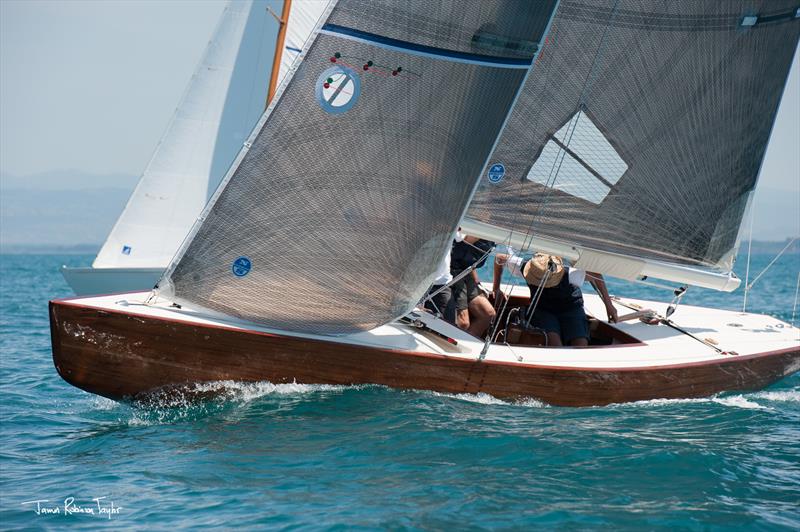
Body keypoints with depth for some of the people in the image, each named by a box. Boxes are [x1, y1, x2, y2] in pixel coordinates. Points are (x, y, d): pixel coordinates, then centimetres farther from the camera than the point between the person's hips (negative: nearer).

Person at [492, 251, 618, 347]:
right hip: (542, 310, 1)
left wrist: (608, 305, -8)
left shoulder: (569, 274, -33)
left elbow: (595, 275, -15)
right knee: (553, 342, -32)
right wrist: (496, 289, 4)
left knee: (581, 346, -25)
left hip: (570, 309, -1)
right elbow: (499, 258, -7)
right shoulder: (524, 267, -26)